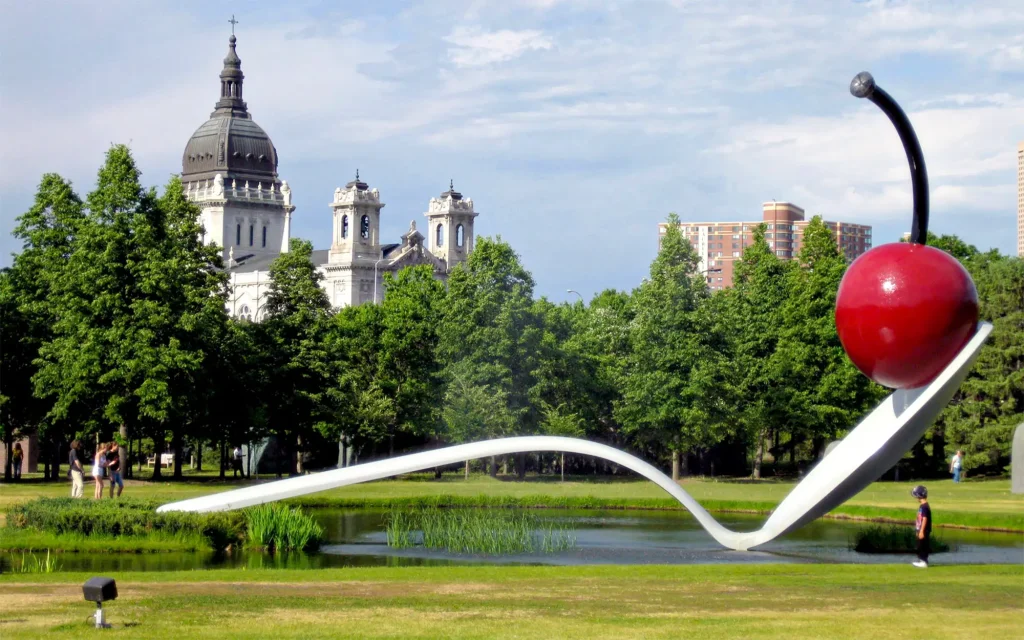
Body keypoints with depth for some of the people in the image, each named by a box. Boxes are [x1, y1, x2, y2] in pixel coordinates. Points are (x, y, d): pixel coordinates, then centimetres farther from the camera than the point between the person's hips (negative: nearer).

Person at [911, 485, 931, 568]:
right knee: (920, 545, 15)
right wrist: (918, 529, 23)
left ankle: (924, 562, 0)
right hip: (920, 529, 10)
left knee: (923, 545, -4)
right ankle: (920, 561, 23)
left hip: (924, 530, -10)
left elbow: (924, 519, -22)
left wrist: (921, 531, -23)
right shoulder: (921, 505, 12)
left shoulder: (924, 506, -19)